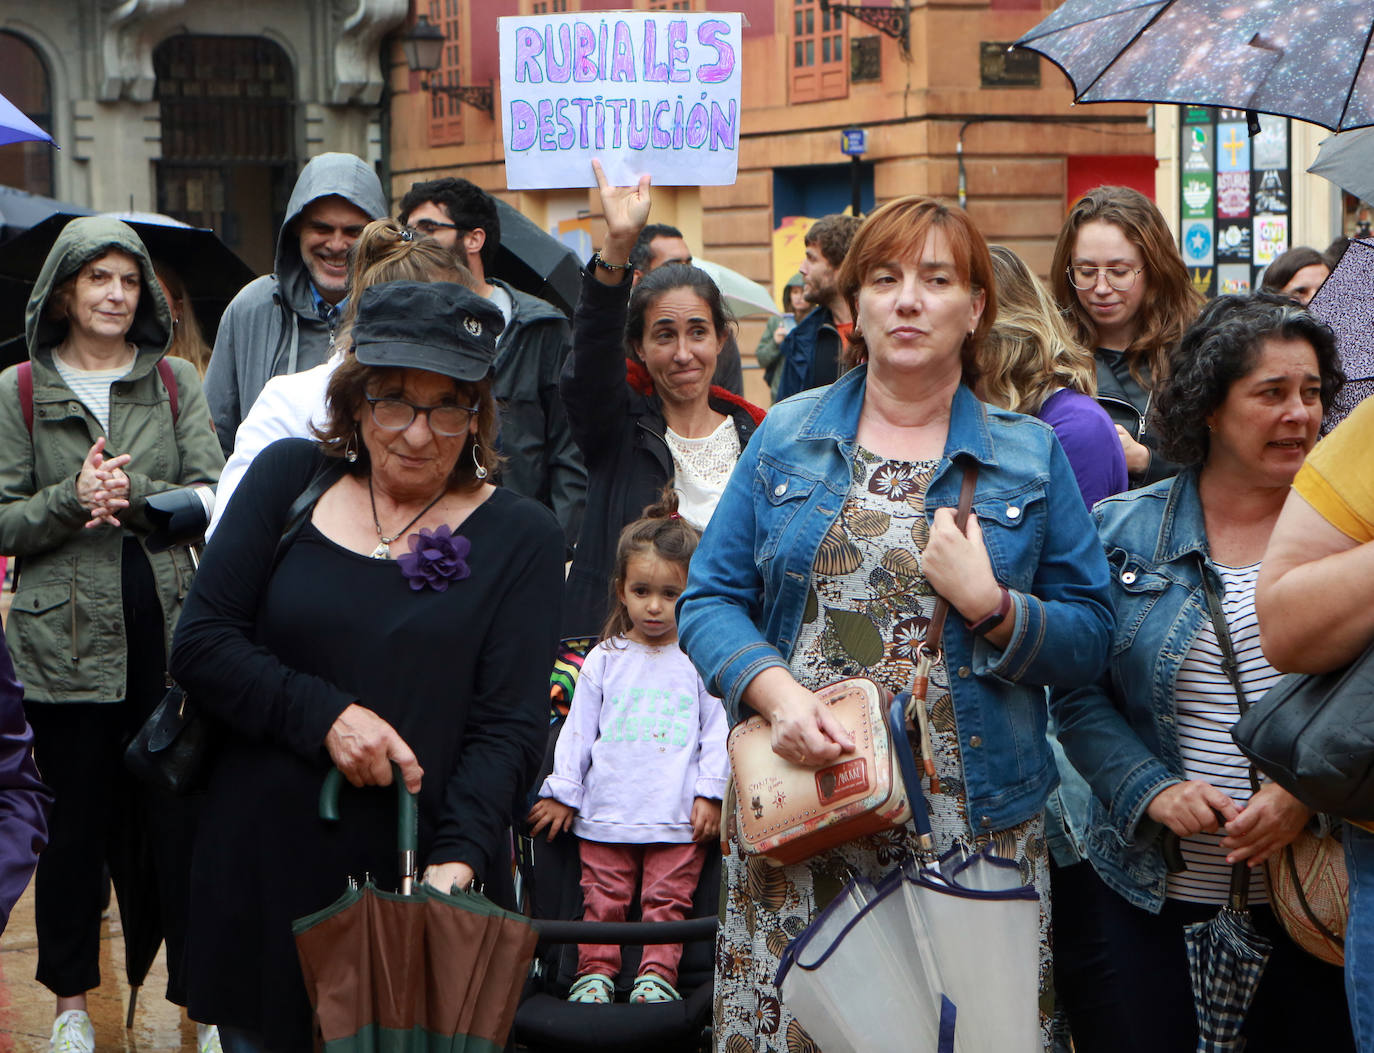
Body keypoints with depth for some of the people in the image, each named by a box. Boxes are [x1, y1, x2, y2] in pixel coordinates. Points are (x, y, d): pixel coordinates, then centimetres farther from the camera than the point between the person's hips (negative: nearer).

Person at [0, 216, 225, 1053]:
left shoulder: (177, 382, 8)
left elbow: (211, 497, 1)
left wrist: (136, 495, -16)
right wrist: (72, 500, -16)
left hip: (168, 627, 1)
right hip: (67, 635, -1)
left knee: (181, 812, 1)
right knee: (79, 817, 6)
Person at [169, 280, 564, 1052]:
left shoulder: (520, 537, 0)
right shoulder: (290, 480, 5)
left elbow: (512, 727, -8)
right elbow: (201, 644, 1)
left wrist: (459, 860, -23)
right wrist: (325, 715, -13)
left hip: (417, 880, -1)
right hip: (260, 872, 2)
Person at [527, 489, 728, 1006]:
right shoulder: (604, 661, 9)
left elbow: (718, 731, 5)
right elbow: (577, 730, 12)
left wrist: (709, 793, -3)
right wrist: (561, 792, 8)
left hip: (679, 816, -2)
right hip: (606, 813, 2)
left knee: (667, 897, -3)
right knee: (602, 898, 2)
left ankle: (657, 974, 2)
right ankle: (595, 973, 9)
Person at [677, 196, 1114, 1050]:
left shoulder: (1031, 456, 9)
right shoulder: (786, 437, 10)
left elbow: (1091, 639, 6)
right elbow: (710, 599, 6)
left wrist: (989, 605, -11)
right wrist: (775, 690, -12)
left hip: (974, 826, 0)